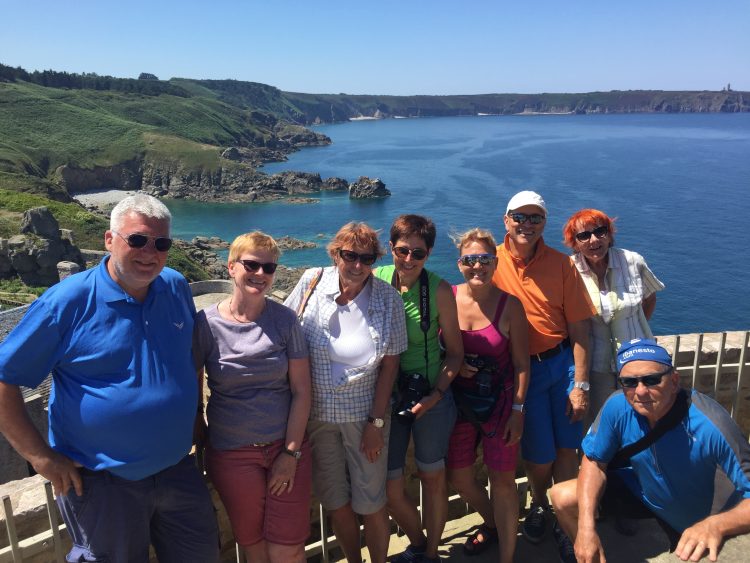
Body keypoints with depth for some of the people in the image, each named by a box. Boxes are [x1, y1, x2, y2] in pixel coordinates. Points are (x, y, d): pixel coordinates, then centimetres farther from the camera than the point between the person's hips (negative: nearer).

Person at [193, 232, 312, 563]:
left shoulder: (284, 320, -5)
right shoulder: (206, 323, -8)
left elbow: (301, 391, -3)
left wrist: (291, 452, -7)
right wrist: (200, 445, -1)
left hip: (287, 447, 1)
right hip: (231, 454, 0)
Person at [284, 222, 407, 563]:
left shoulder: (387, 299, -9)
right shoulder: (313, 282, -7)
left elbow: (390, 364, -4)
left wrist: (376, 422, -6)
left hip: (364, 415, -1)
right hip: (316, 413, 2)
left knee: (371, 505, 7)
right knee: (336, 504, 14)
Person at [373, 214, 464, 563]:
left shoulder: (439, 290, -11)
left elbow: (455, 351, -3)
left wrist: (436, 394, -14)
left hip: (431, 396, -2)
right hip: (386, 395, 2)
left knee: (433, 478, 13)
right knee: (390, 488, 8)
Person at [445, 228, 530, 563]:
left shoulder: (510, 305, -11)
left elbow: (521, 363, -6)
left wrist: (518, 410, -8)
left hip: (499, 402, -3)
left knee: (502, 480, 2)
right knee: (458, 479, 13)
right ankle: (491, 523, 43)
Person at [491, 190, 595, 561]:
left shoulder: (561, 264, -4)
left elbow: (578, 328, -4)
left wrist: (580, 384, -7)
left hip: (562, 362, 1)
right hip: (521, 369, -1)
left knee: (566, 447, 9)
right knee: (539, 455, 6)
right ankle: (538, 506, 38)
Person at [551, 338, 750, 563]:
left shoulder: (711, 426, -36)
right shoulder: (617, 407, -25)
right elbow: (594, 461, -12)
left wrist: (717, 526, -52)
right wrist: (586, 526, -23)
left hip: (703, 519, -3)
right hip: (645, 493, 3)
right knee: (562, 497, -7)